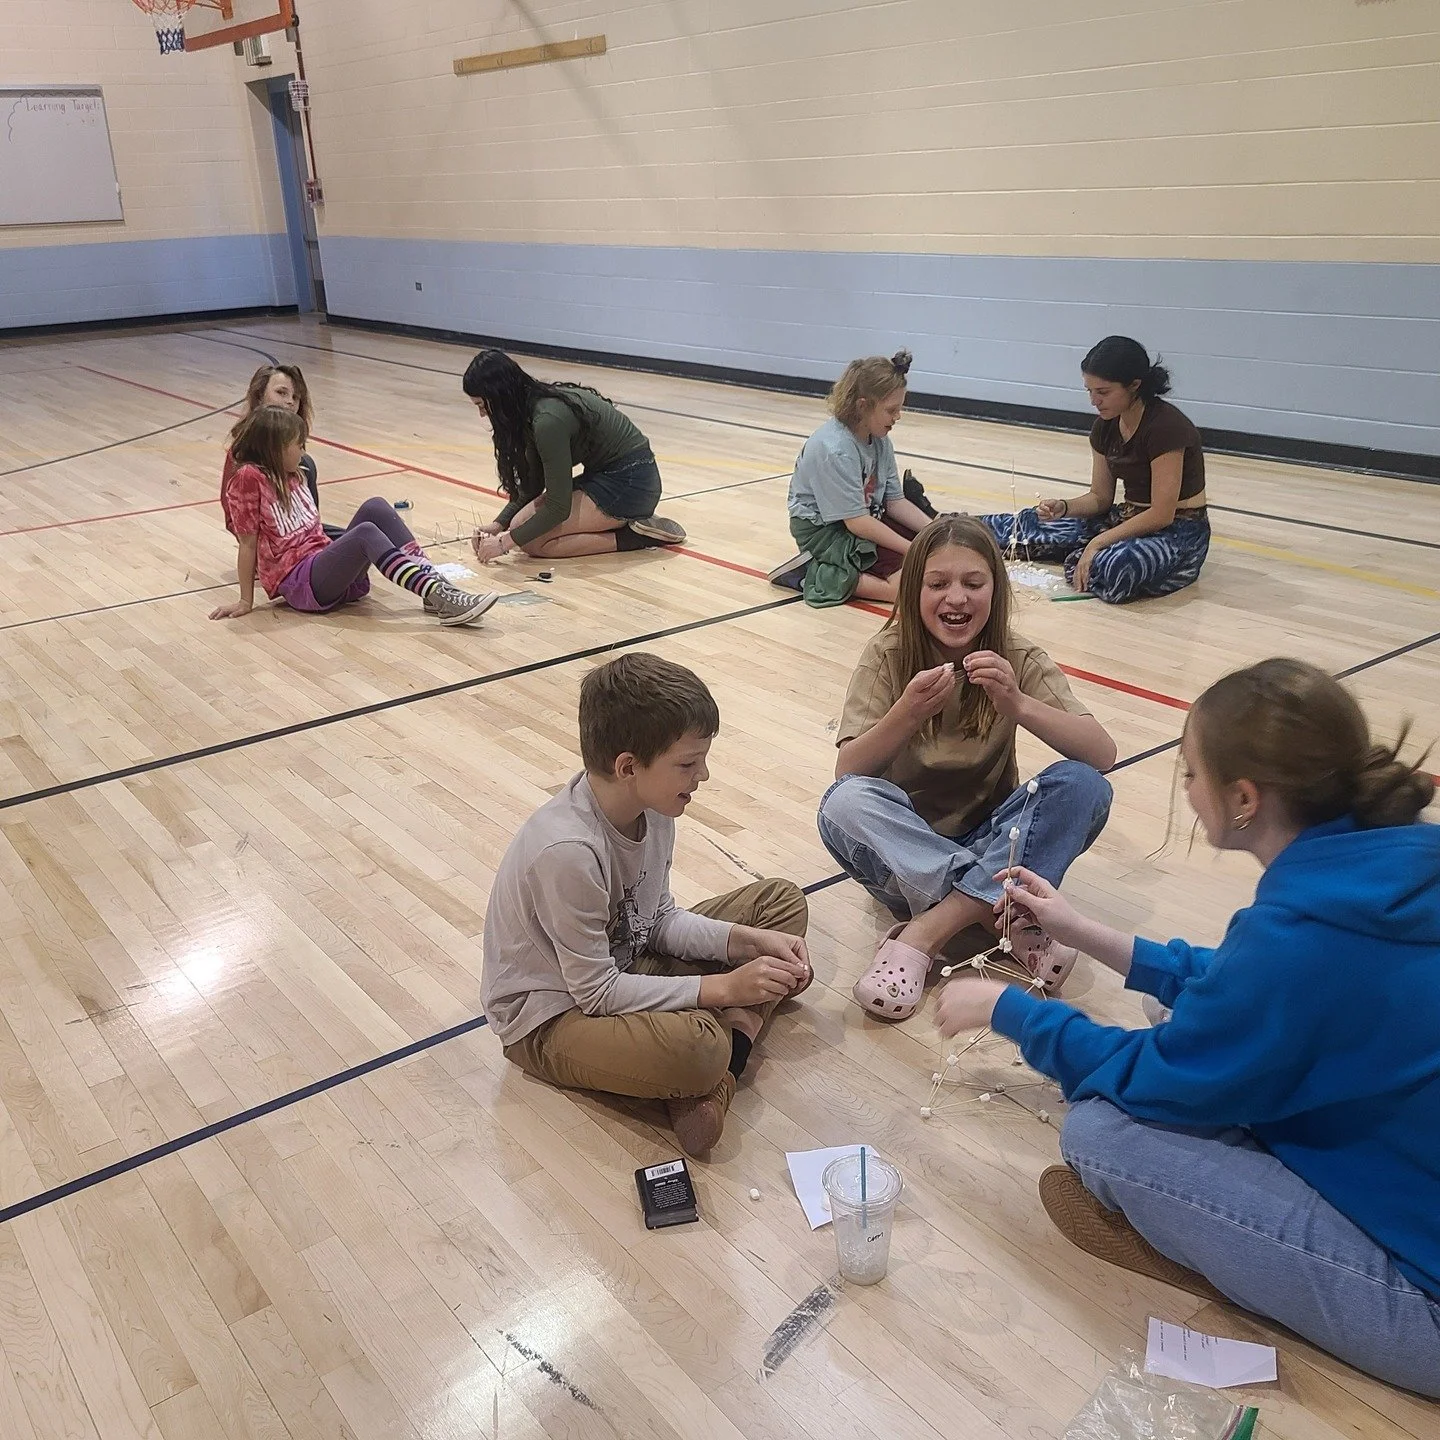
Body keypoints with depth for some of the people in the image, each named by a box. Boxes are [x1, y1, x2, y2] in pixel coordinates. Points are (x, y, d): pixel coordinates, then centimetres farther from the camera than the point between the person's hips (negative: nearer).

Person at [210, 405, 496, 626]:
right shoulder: (248, 477, -7)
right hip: (298, 582, -7)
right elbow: (248, 543, -6)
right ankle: (439, 598, -44)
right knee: (366, 533, -29)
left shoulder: (290, 475, 17)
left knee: (375, 507, -13)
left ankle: (434, 583, -26)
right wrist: (246, 601, -4)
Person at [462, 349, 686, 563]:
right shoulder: (531, 407, 2)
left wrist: (506, 542, -15)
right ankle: (625, 521, 9)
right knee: (522, 526, 6)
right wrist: (498, 524, 0)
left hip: (629, 480, -10)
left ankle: (635, 535, -8)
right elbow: (532, 487, 11)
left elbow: (558, 507, -22)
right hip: (608, 474, 10)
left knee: (534, 541, -14)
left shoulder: (548, 420, -26)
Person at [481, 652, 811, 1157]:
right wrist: (722, 988, -22)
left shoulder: (650, 806, -8)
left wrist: (748, 941, -10)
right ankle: (734, 1033, -5)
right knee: (692, 1048, -41)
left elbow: (659, 921, 4)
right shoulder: (568, 852, -33)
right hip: (552, 1019, -9)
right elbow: (596, 992, -25)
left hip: (625, 963, 9)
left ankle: (733, 1038, -14)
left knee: (782, 900, 6)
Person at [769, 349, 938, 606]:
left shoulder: (880, 439, 0)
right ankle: (813, 574, -12)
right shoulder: (834, 449, -26)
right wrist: (913, 549, -25)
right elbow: (856, 521, -26)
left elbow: (895, 500, 5)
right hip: (824, 530, -9)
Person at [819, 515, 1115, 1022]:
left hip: (989, 838, 1)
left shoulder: (1019, 659, -9)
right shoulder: (888, 655, -11)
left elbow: (1103, 755, -20)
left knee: (1085, 787, -25)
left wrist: (1017, 704, -36)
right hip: (906, 842, -1)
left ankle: (926, 931, -28)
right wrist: (908, 713, -36)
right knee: (843, 804, -32)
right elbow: (848, 771, -19)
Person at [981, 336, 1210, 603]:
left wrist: (1097, 543, -22)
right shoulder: (1105, 426, 0)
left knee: (1109, 569, -37)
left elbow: (1161, 514, -22)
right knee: (1031, 525, 2)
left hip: (1178, 531, -7)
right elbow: (1100, 497, 7)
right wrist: (1064, 508, -13)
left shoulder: (1166, 427, -22)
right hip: (1128, 519, 8)